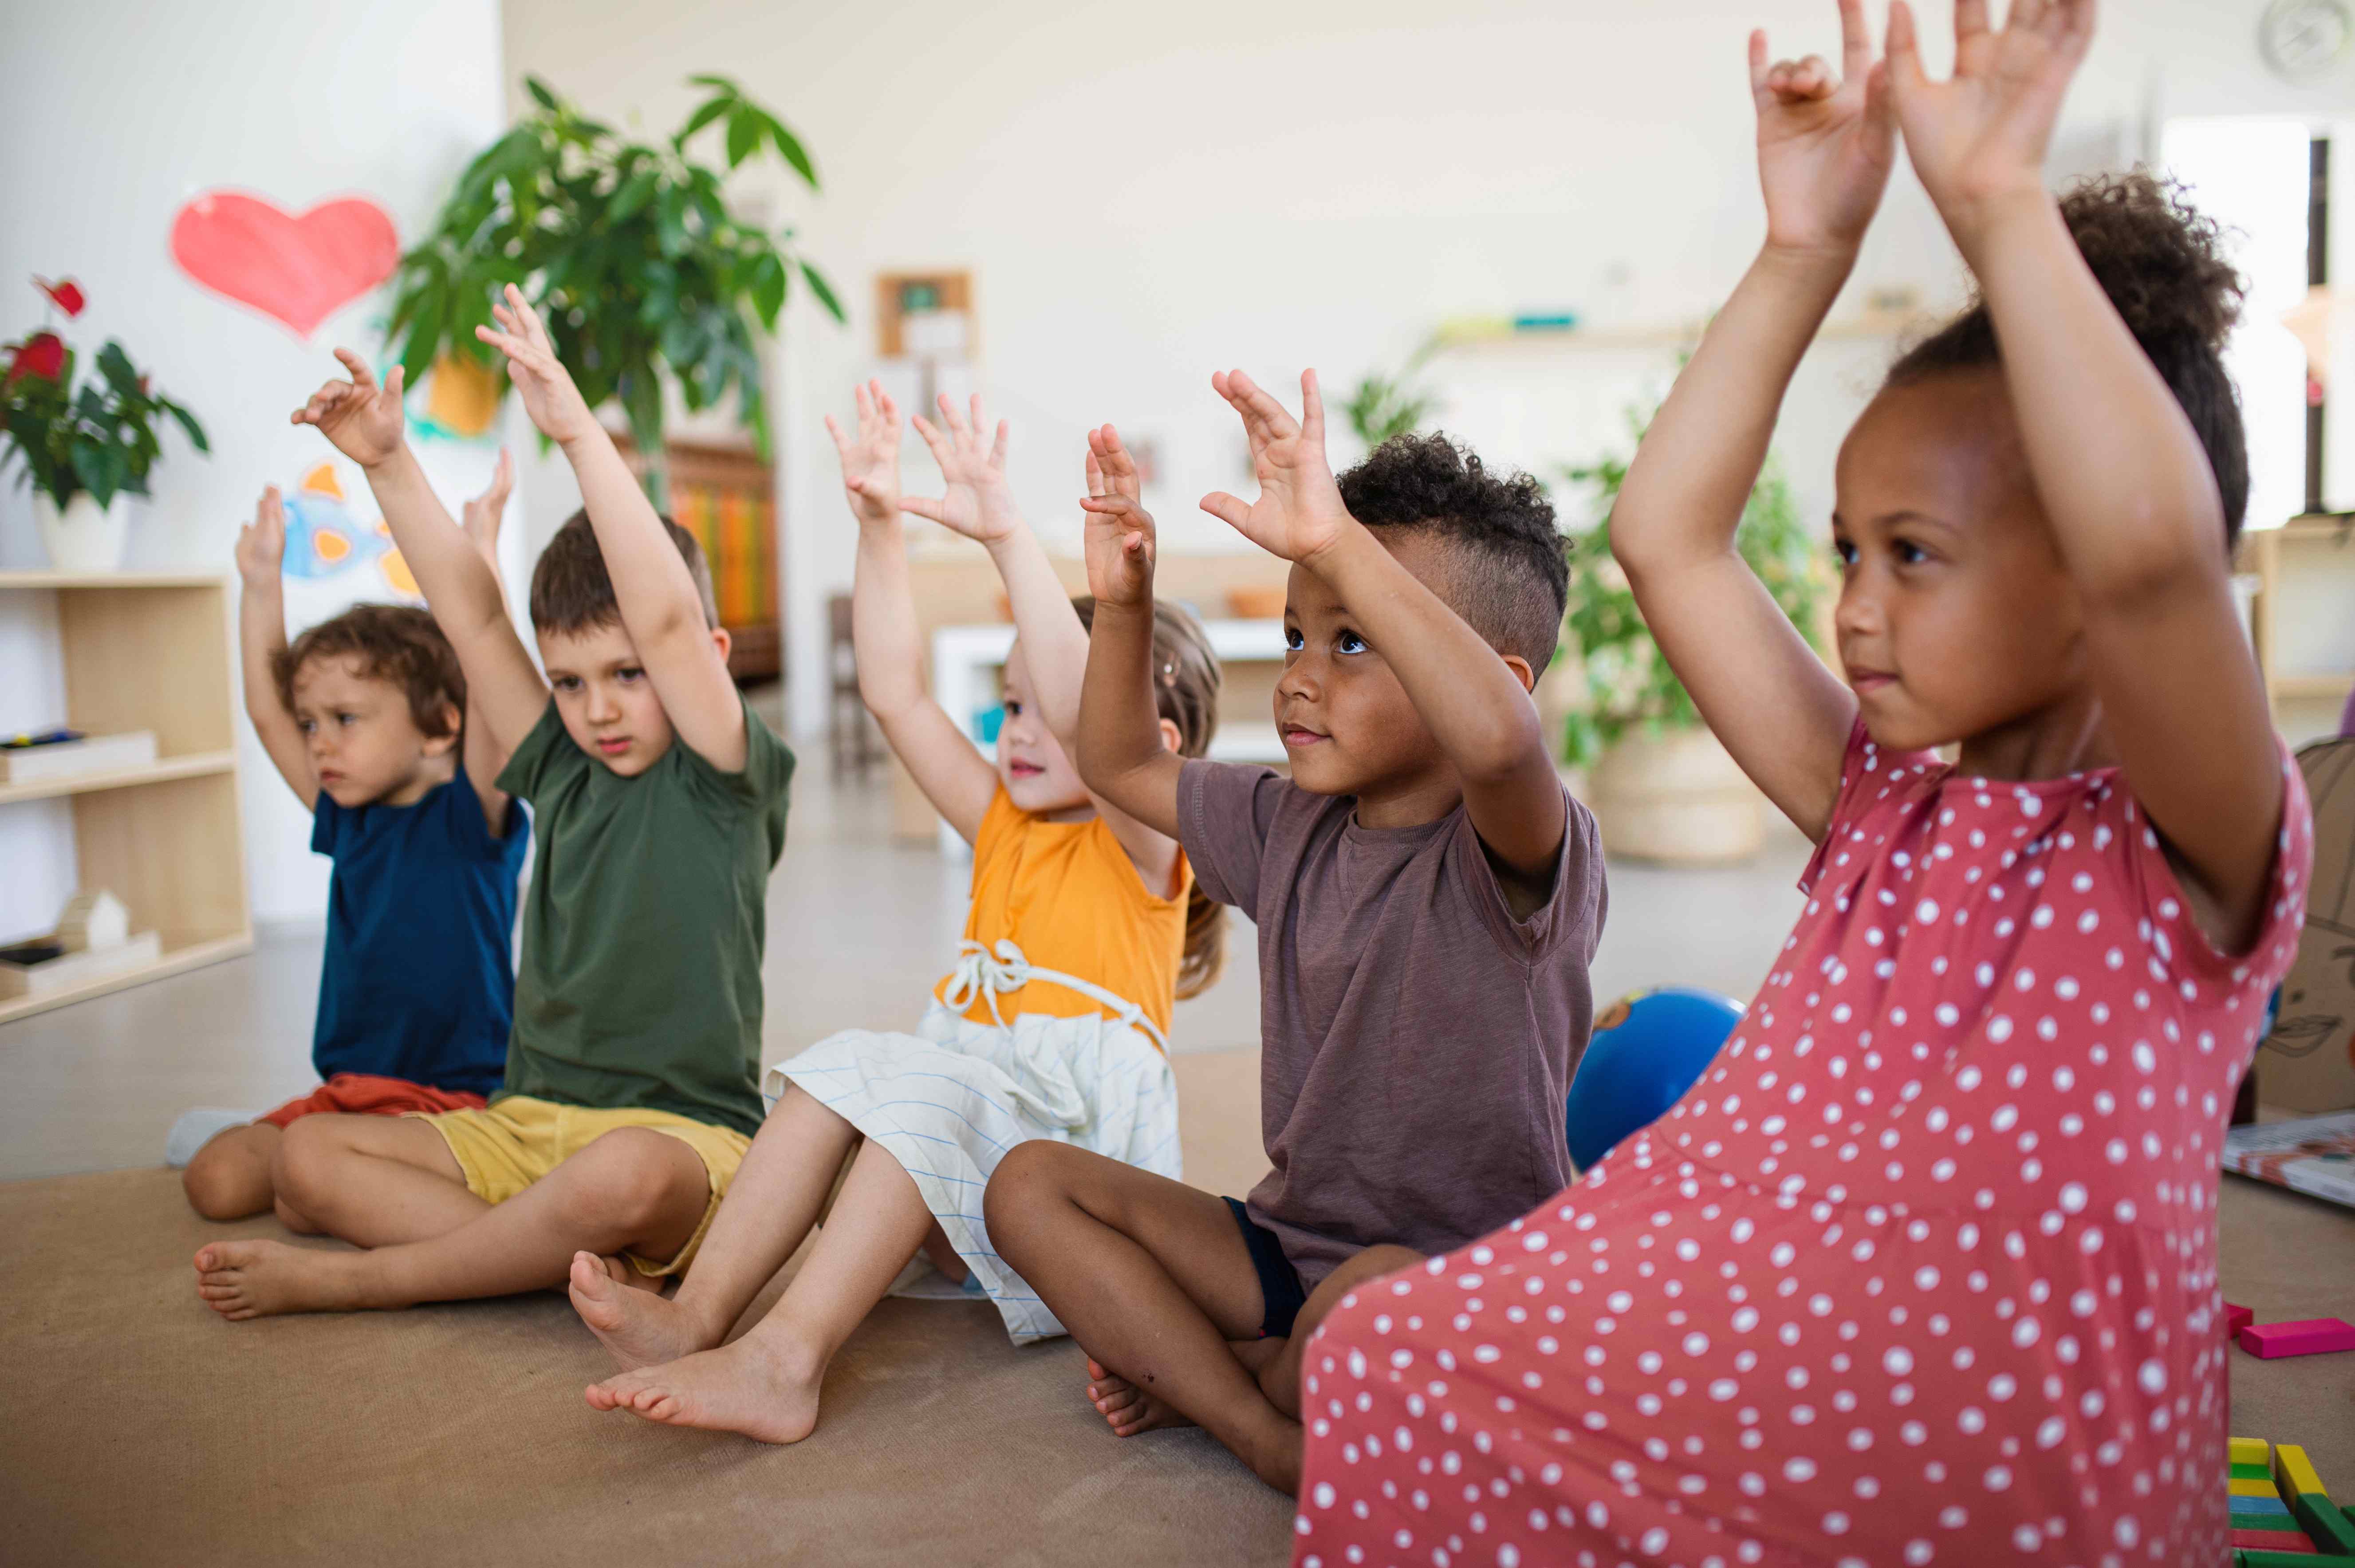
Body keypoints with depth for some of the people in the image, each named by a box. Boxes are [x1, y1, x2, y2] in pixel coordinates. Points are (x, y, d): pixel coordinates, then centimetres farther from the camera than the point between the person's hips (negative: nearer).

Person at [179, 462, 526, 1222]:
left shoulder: (469, 818, -9)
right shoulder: (348, 823, 10)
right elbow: (266, 713, 15)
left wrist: (480, 557, -27)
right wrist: (261, 584, 14)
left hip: (456, 1096, -6)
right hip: (345, 1091, 7)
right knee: (215, 1181, -9)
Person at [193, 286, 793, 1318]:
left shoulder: (721, 783, -6)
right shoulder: (560, 772, 11)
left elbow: (666, 618, -20)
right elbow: (470, 614, 7)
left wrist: (579, 432, -24)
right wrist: (387, 463, 1)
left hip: (683, 1131, -6)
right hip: (528, 1124, 7)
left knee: (623, 1175, -39)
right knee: (307, 1156, -8)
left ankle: (351, 1281, -16)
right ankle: (588, 1262, -22)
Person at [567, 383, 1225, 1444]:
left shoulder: (1142, 849, -3)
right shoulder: (1004, 832, 16)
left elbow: (1083, 714, -24)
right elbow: (895, 694, 8)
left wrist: (1009, 537, -30)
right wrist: (879, 525, 0)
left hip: (1074, 1153, -7)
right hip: (960, 1164, 7)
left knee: (933, 1081, -31)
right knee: (844, 1063, -15)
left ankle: (786, 1360, -38)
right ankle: (700, 1311, -25)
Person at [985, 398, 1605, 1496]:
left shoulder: (1516, 850, -19)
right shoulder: (1290, 827, 5)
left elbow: (1497, 738, -45)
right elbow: (1121, 768, 18)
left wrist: (1338, 542, -44)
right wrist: (1122, 603, 2)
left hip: (1464, 1274, -7)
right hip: (1290, 1239, 7)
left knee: (1371, 1296, -40)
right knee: (1029, 1182, -3)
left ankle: (1194, 1373, -5)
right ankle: (1271, 1439, -15)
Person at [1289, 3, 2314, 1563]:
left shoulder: (2185, 845, -6)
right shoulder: (1885, 809, 11)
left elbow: (2150, 549, -29)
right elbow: (1666, 538, 9)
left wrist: (2002, 204, -23)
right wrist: (1807, 250, 5)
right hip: (1768, 1360, 6)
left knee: (1405, 1379, -18)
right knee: (1386, 1343, -11)